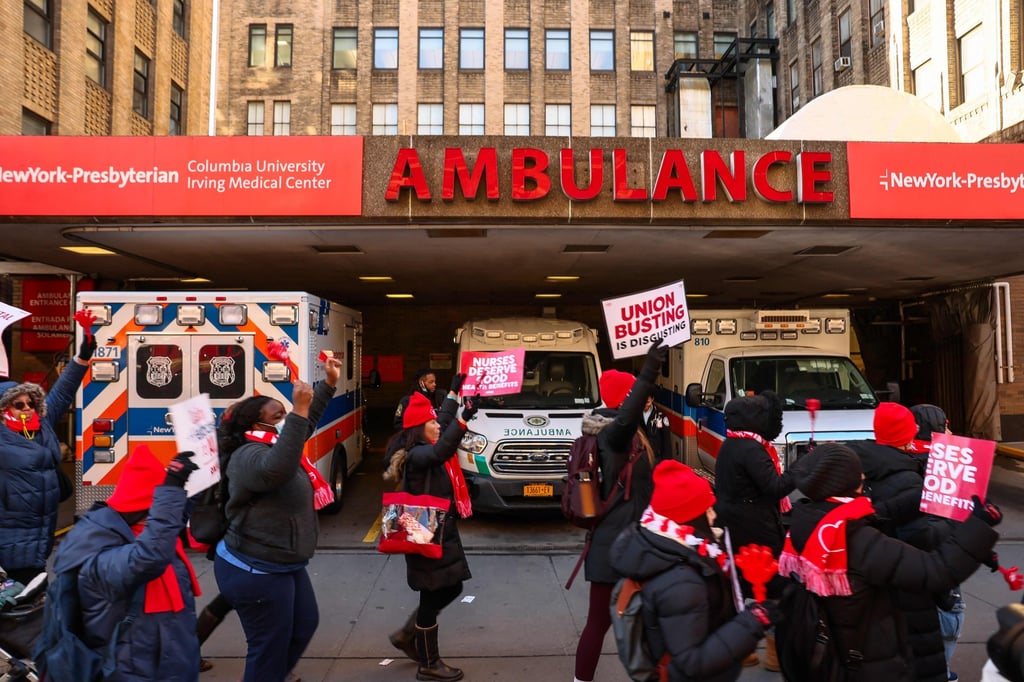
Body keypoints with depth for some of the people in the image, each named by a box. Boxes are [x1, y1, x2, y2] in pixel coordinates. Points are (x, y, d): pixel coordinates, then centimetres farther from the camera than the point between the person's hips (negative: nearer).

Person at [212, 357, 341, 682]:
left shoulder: (273, 445, 6)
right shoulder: (250, 455, -23)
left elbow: (307, 423, 21)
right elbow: (277, 470, -47)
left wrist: (329, 384, 15)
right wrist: (299, 410, -48)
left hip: (284, 565, 11)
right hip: (255, 572, -11)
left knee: (305, 624, 23)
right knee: (270, 644, 2)